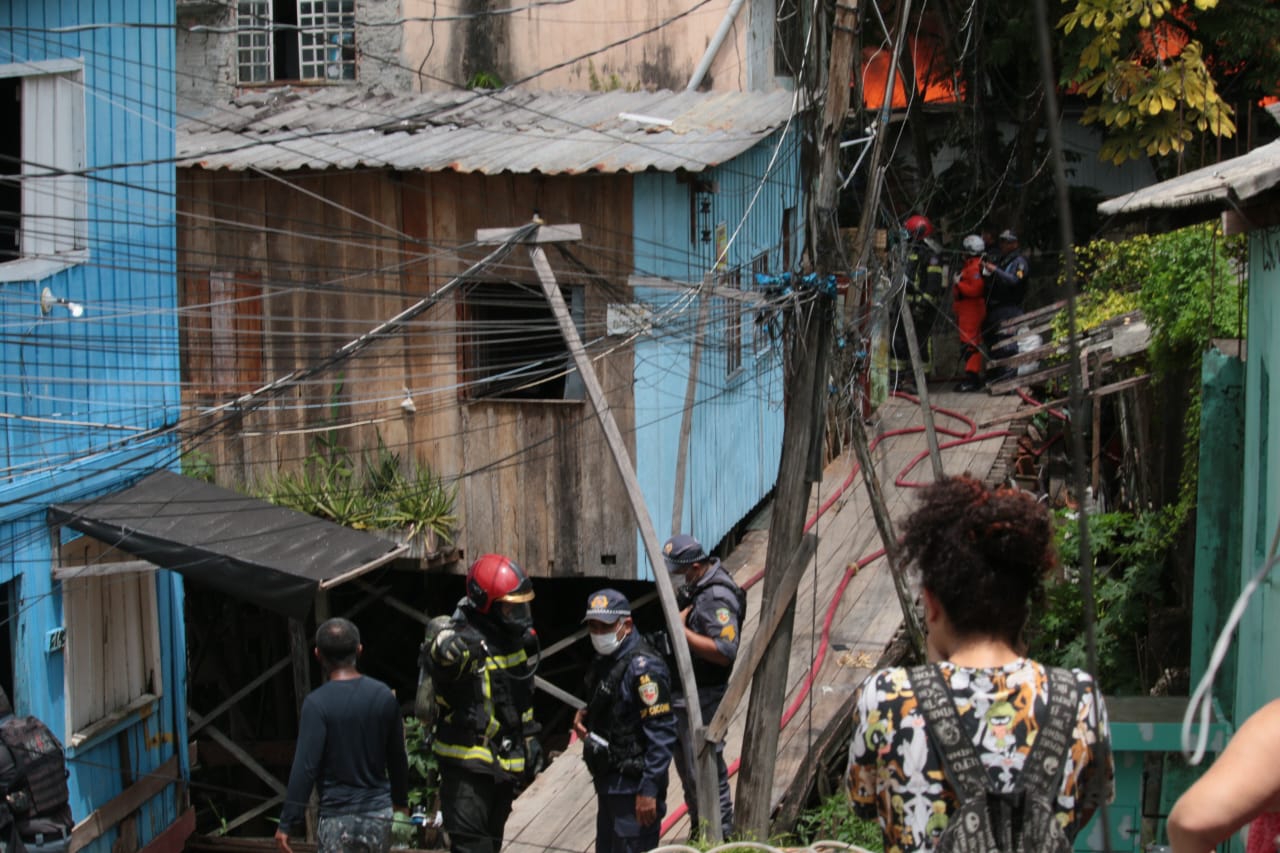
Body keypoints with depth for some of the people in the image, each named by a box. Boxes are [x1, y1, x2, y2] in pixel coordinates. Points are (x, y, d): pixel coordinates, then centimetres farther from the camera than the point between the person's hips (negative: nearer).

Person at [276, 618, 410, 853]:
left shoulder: (317, 703, -14)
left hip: (338, 818, -5)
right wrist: (400, 799, 27)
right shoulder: (384, 696, 1)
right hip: (379, 812, 5)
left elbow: (305, 767, -17)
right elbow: (397, 757, 11)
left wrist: (287, 823, -12)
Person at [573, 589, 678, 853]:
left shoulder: (643, 667, -19)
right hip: (608, 782, 10)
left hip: (633, 788, -10)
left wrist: (649, 790, -24)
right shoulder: (604, 661, 10)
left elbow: (661, 734, -22)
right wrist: (585, 715, 4)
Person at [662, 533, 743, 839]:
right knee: (687, 770, 20)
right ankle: (698, 834, 33)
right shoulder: (693, 587, 8)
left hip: (703, 699, -11)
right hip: (681, 694, 11)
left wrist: (682, 631, -28)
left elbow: (725, 652, -31)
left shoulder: (716, 599, -23)